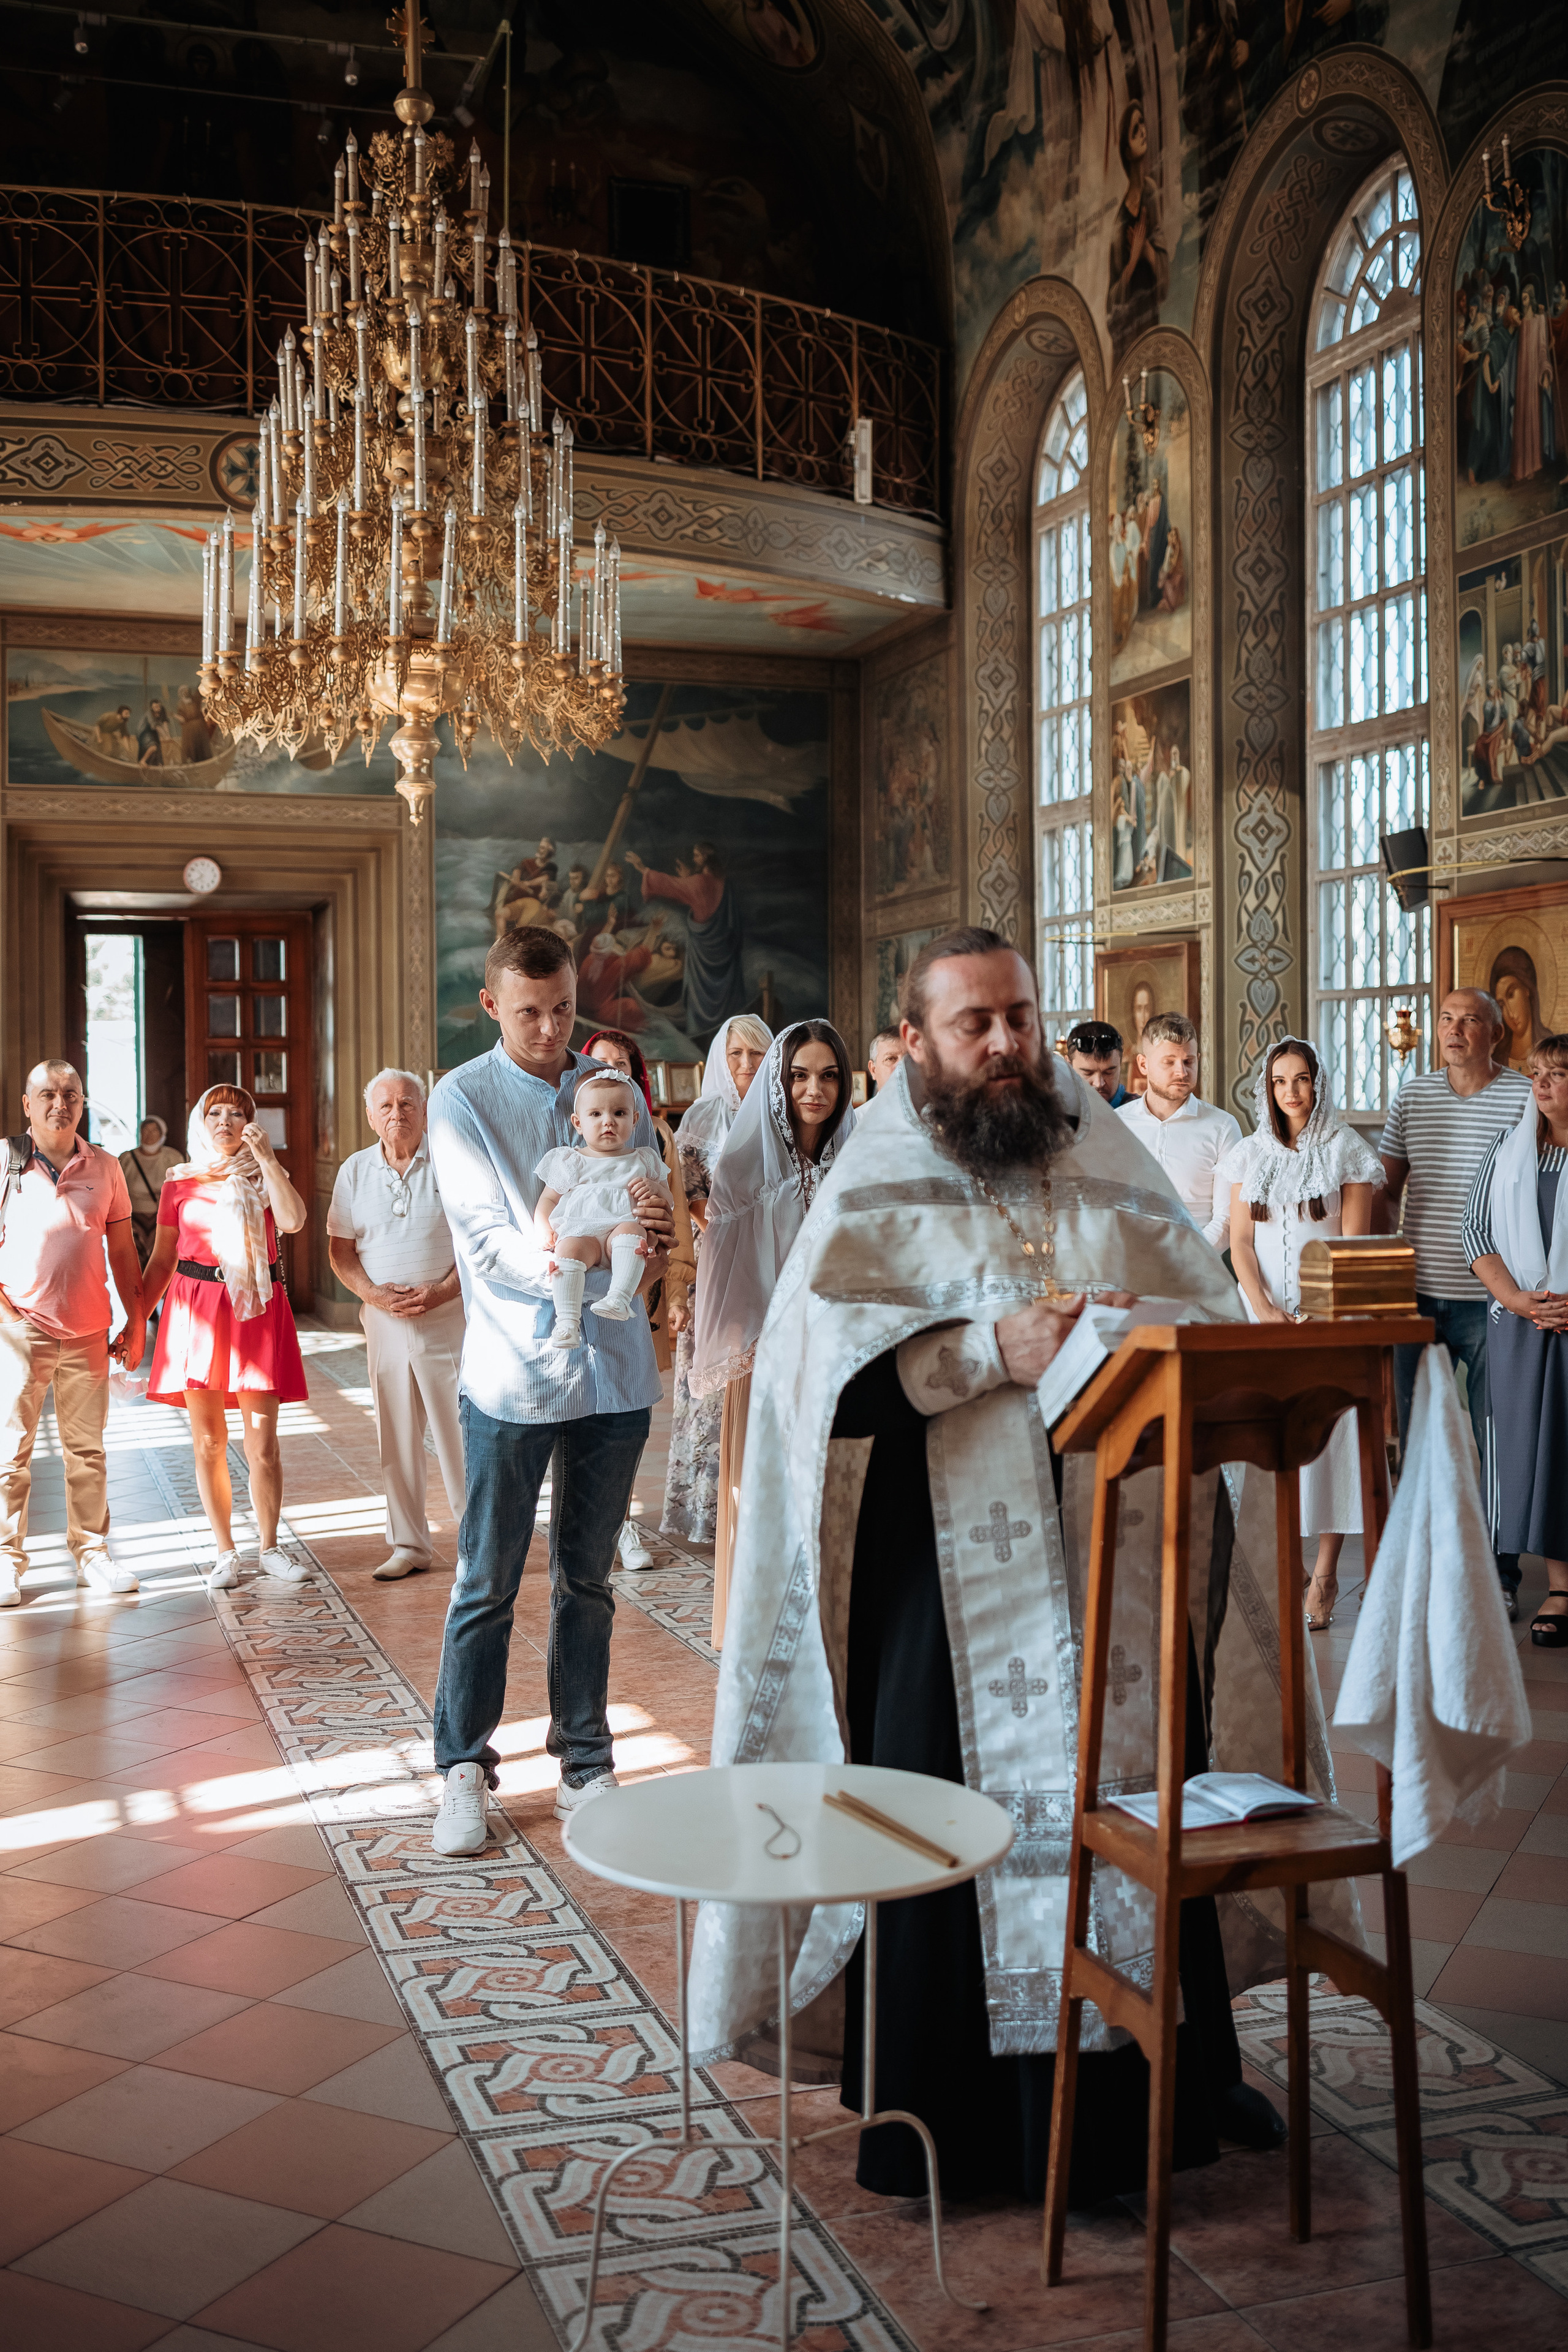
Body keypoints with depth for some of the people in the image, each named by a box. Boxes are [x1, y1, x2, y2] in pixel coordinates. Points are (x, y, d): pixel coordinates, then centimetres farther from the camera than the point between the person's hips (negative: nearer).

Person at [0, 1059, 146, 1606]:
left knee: (87, 1449, 8)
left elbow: (122, 1249, 12)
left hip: (87, 1332, 3)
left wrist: (137, 1320, 10)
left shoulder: (104, 1167, 8)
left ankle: (91, 1552, 17)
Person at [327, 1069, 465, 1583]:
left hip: (446, 1314, -3)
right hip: (384, 1319, 4)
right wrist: (372, 1293, -8)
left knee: (460, 1432, -3)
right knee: (396, 1436, 8)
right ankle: (408, 1545, 18)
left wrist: (442, 1291, -15)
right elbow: (340, 1249, 9)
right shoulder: (355, 1170, 9)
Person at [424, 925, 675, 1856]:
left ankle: (586, 1764, 24)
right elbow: (488, 1245, -12)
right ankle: (465, 1769, 17)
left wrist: (657, 1239, -15)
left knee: (589, 1580, 13)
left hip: (613, 1369, 3)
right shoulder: (463, 1100, -3)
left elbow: (656, 1206, 9)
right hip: (513, 1371, -3)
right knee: (487, 1582, 3)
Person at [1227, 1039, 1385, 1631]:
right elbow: (1240, 1242, 6)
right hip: (1264, 1311, 3)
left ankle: (1325, 1576, -3)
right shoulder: (1250, 1154, 11)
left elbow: (1354, 1244, -3)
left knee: (1326, 1431, -6)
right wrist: (1264, 1310, -8)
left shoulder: (1346, 1150, 2)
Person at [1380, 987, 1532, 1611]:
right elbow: (1389, 1187, 15)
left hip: (1491, 1296, -4)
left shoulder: (1523, 1097, -2)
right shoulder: (1412, 1095, 9)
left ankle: (1500, 1575, 12)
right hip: (1419, 1294, 4)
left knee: (1496, 1440, 2)